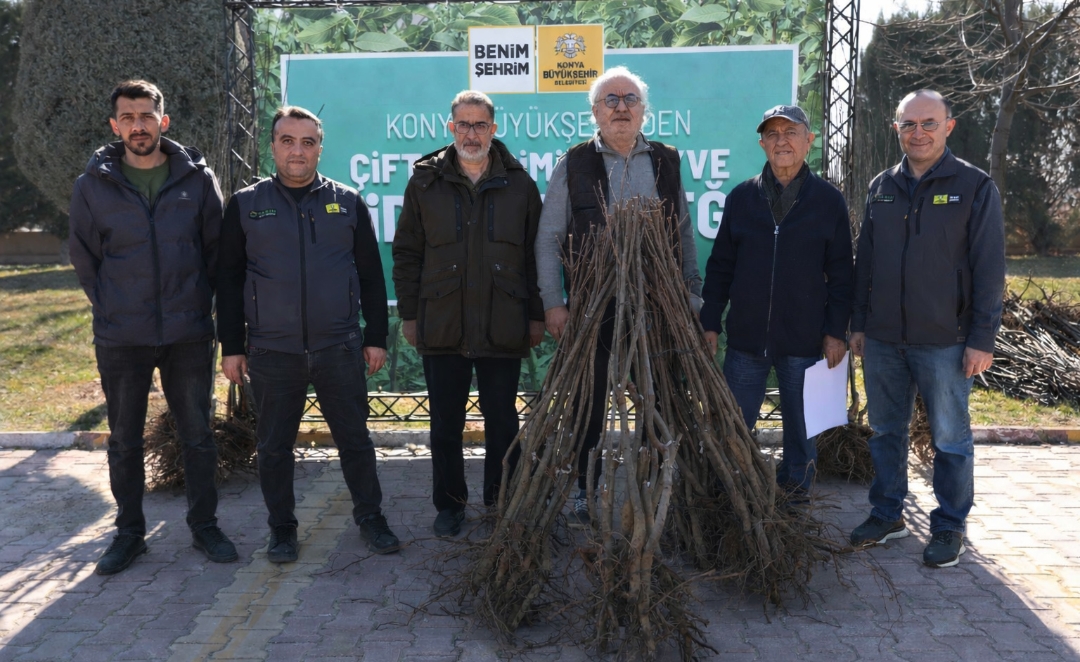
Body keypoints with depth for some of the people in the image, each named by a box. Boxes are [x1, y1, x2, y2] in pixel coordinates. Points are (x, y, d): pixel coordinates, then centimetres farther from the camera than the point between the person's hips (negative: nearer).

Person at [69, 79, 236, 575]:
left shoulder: (197, 178, -2)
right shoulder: (93, 185, -1)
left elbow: (216, 249, 5)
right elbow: (84, 259, 8)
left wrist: (198, 302, 3)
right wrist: (111, 309, 5)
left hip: (189, 333, 0)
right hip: (121, 338, 1)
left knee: (197, 435, 8)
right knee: (124, 440, 11)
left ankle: (204, 526, 23)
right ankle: (128, 532, 26)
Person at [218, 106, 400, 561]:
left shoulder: (347, 202, 6)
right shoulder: (246, 205, 4)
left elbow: (371, 276, 8)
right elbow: (229, 280, 6)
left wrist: (376, 337, 4)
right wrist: (231, 346, 2)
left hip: (339, 348, 0)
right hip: (272, 352, 0)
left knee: (354, 438, 8)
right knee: (274, 446, 9)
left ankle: (370, 518, 24)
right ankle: (282, 528, 25)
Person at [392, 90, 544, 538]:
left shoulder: (518, 183, 5)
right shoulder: (426, 181, 5)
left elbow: (536, 255, 7)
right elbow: (406, 253, 7)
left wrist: (536, 315, 4)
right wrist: (409, 314, 3)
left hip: (503, 328, 0)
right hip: (441, 328, 0)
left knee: (503, 421, 9)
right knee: (445, 424, 9)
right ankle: (449, 504, 25)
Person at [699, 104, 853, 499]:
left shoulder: (829, 200, 1)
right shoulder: (742, 197, 5)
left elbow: (841, 273, 3)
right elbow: (720, 266, 8)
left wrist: (837, 331, -3)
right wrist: (710, 323, 4)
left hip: (805, 341, -1)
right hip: (746, 338, 2)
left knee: (801, 427, 11)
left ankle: (795, 491, 29)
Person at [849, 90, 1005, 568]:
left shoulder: (974, 187, -5)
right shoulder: (881, 188, 8)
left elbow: (989, 270, -7)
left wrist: (982, 339, -10)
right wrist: (858, 324, 10)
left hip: (944, 342, -4)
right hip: (882, 340, 4)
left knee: (950, 440, 7)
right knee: (885, 432, 14)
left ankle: (949, 526, 22)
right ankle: (887, 515, 29)